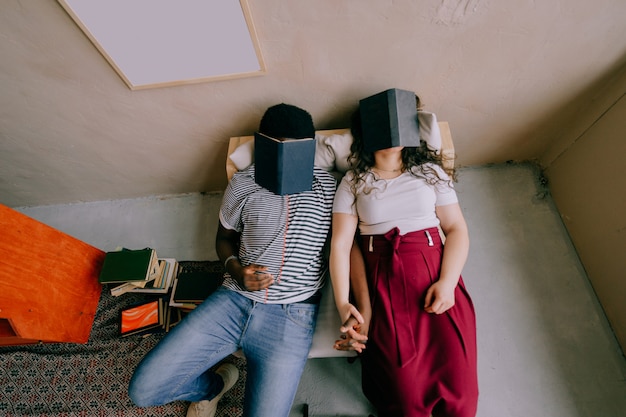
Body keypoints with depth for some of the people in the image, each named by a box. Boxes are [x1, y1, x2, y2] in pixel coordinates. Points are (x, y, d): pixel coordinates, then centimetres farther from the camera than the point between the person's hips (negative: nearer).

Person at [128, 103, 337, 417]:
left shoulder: (328, 186, -2)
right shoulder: (244, 183, 3)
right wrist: (236, 270, -5)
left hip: (292, 316, -1)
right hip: (234, 299, 3)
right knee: (143, 389, -1)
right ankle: (214, 384, 29)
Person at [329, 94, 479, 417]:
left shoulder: (430, 171, 14)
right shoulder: (353, 182, 9)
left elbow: (457, 229, 7)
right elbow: (341, 244, -1)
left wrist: (447, 281, -10)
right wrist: (343, 304, -12)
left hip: (434, 270, 2)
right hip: (382, 280, -1)